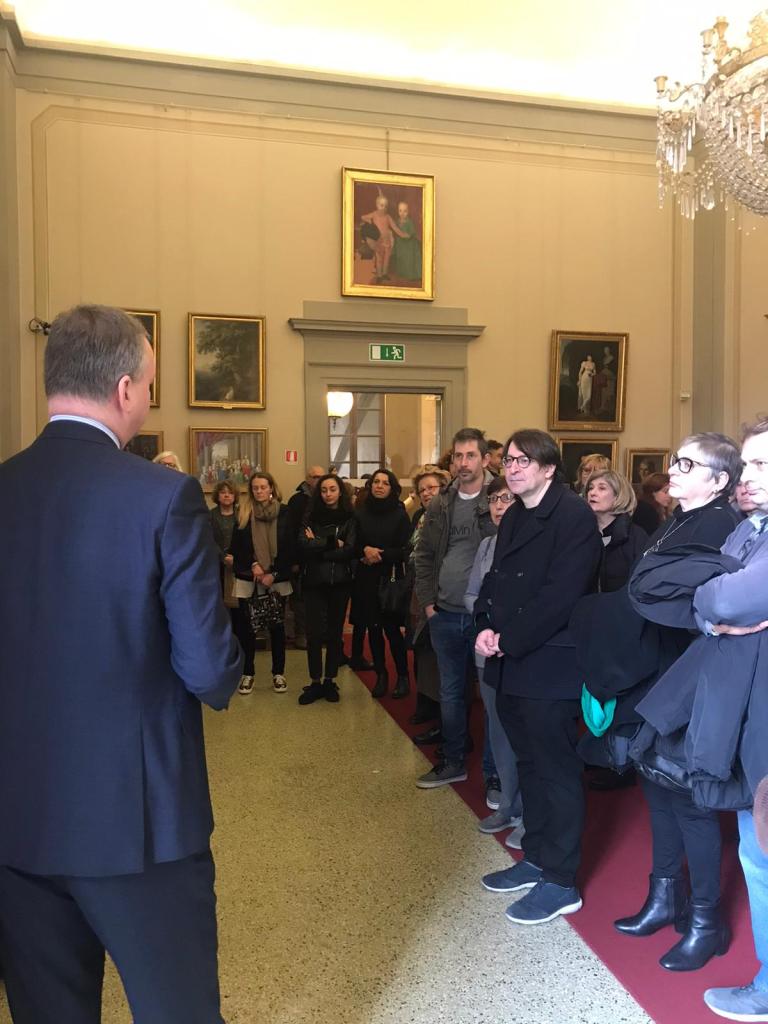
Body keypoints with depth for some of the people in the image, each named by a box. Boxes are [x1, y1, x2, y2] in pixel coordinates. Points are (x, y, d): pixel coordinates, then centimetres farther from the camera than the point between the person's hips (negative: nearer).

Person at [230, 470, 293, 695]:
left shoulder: (284, 513, 0)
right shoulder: (243, 513, 5)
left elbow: (289, 548, -2)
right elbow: (236, 546, 3)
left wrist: (273, 574, -8)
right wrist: (253, 564, -11)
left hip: (277, 579, -1)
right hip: (248, 579, 1)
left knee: (277, 625, 6)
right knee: (246, 626, 4)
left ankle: (278, 673, 17)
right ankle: (247, 674, 16)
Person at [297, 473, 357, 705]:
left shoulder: (350, 517, 1)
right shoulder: (311, 516, 5)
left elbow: (349, 550, -11)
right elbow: (303, 544, -10)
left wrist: (318, 546, -11)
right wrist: (332, 543, -12)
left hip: (340, 582, 0)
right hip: (314, 581, 0)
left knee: (335, 632, 8)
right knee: (314, 632, -2)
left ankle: (330, 681, 20)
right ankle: (315, 682, 12)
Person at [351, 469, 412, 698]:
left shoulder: (400, 514, -2)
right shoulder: (360, 513, 4)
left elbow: (405, 550, -4)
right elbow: (352, 544, 7)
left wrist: (381, 555, -12)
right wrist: (365, 550, -12)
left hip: (390, 579, -3)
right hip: (366, 579, 3)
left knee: (392, 628, -4)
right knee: (373, 628, 7)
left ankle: (403, 676, 12)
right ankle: (381, 675, 19)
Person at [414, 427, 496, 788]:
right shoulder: (440, 505, 7)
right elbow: (424, 556, 13)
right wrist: (427, 601, 6)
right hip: (445, 614, 5)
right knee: (450, 692, 16)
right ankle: (452, 763, 30)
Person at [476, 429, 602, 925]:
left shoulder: (574, 515, -14)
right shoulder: (514, 517, 14)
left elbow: (562, 592, -21)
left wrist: (509, 639, -17)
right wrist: (486, 627, -3)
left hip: (550, 664, -8)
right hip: (512, 662, 8)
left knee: (557, 771, 3)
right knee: (531, 765, 19)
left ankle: (561, 882, 17)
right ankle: (536, 858, 35)